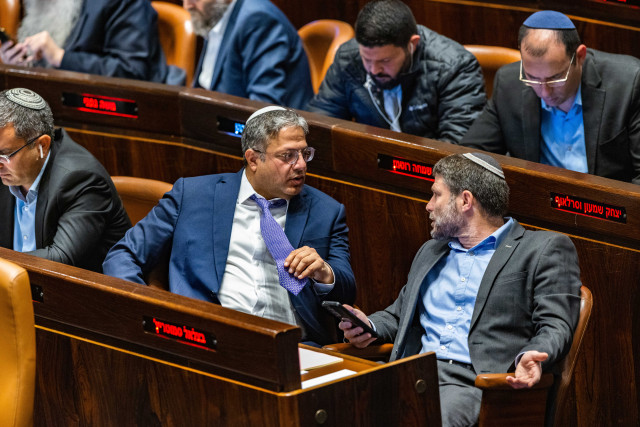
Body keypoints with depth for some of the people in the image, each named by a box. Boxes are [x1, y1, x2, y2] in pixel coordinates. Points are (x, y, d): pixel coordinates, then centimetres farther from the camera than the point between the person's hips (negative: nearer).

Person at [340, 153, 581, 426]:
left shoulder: (546, 250, 8)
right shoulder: (430, 252, 30)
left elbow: (556, 325, -1)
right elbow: (399, 314, 37)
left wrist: (532, 357, -24)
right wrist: (370, 327, 12)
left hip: (472, 383, -5)